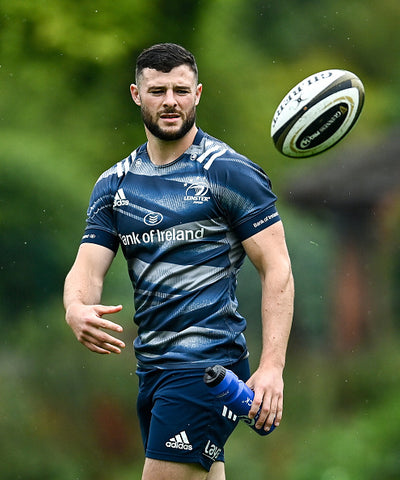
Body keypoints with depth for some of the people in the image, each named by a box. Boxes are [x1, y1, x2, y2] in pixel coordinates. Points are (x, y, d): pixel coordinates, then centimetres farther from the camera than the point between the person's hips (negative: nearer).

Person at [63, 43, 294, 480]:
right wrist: (77, 310, -19)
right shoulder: (114, 184, 12)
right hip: (151, 368, 7)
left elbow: (277, 269, -8)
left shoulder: (230, 172, -5)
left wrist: (272, 366, -17)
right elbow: (87, 268, 6)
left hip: (207, 365, -7)